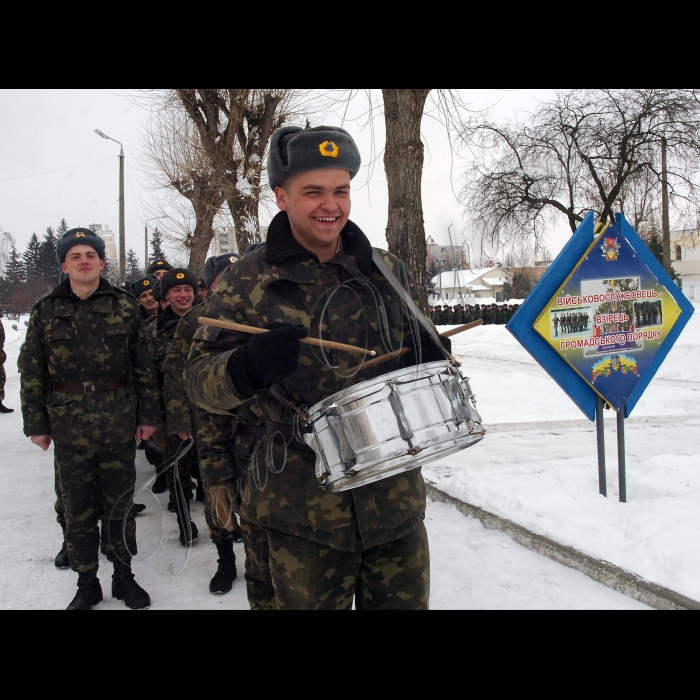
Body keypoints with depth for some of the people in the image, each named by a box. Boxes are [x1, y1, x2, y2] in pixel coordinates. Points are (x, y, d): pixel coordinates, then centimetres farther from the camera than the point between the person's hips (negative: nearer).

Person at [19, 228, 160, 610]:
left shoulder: (124, 306, 3)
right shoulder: (46, 310, 4)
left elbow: (143, 364, 5)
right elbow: (31, 370, 5)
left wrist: (147, 414, 3)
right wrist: (36, 423, 2)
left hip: (119, 424, 0)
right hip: (69, 427, 1)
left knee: (120, 504, 10)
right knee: (78, 508, 9)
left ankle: (123, 575, 27)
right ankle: (87, 582, 24)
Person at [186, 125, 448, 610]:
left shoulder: (387, 271, 7)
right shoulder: (247, 282, -3)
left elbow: (417, 349, 20)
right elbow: (199, 377, -4)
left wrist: (430, 358, -5)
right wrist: (247, 368, -26)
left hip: (395, 495, 3)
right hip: (304, 508, -3)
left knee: (406, 601, 16)